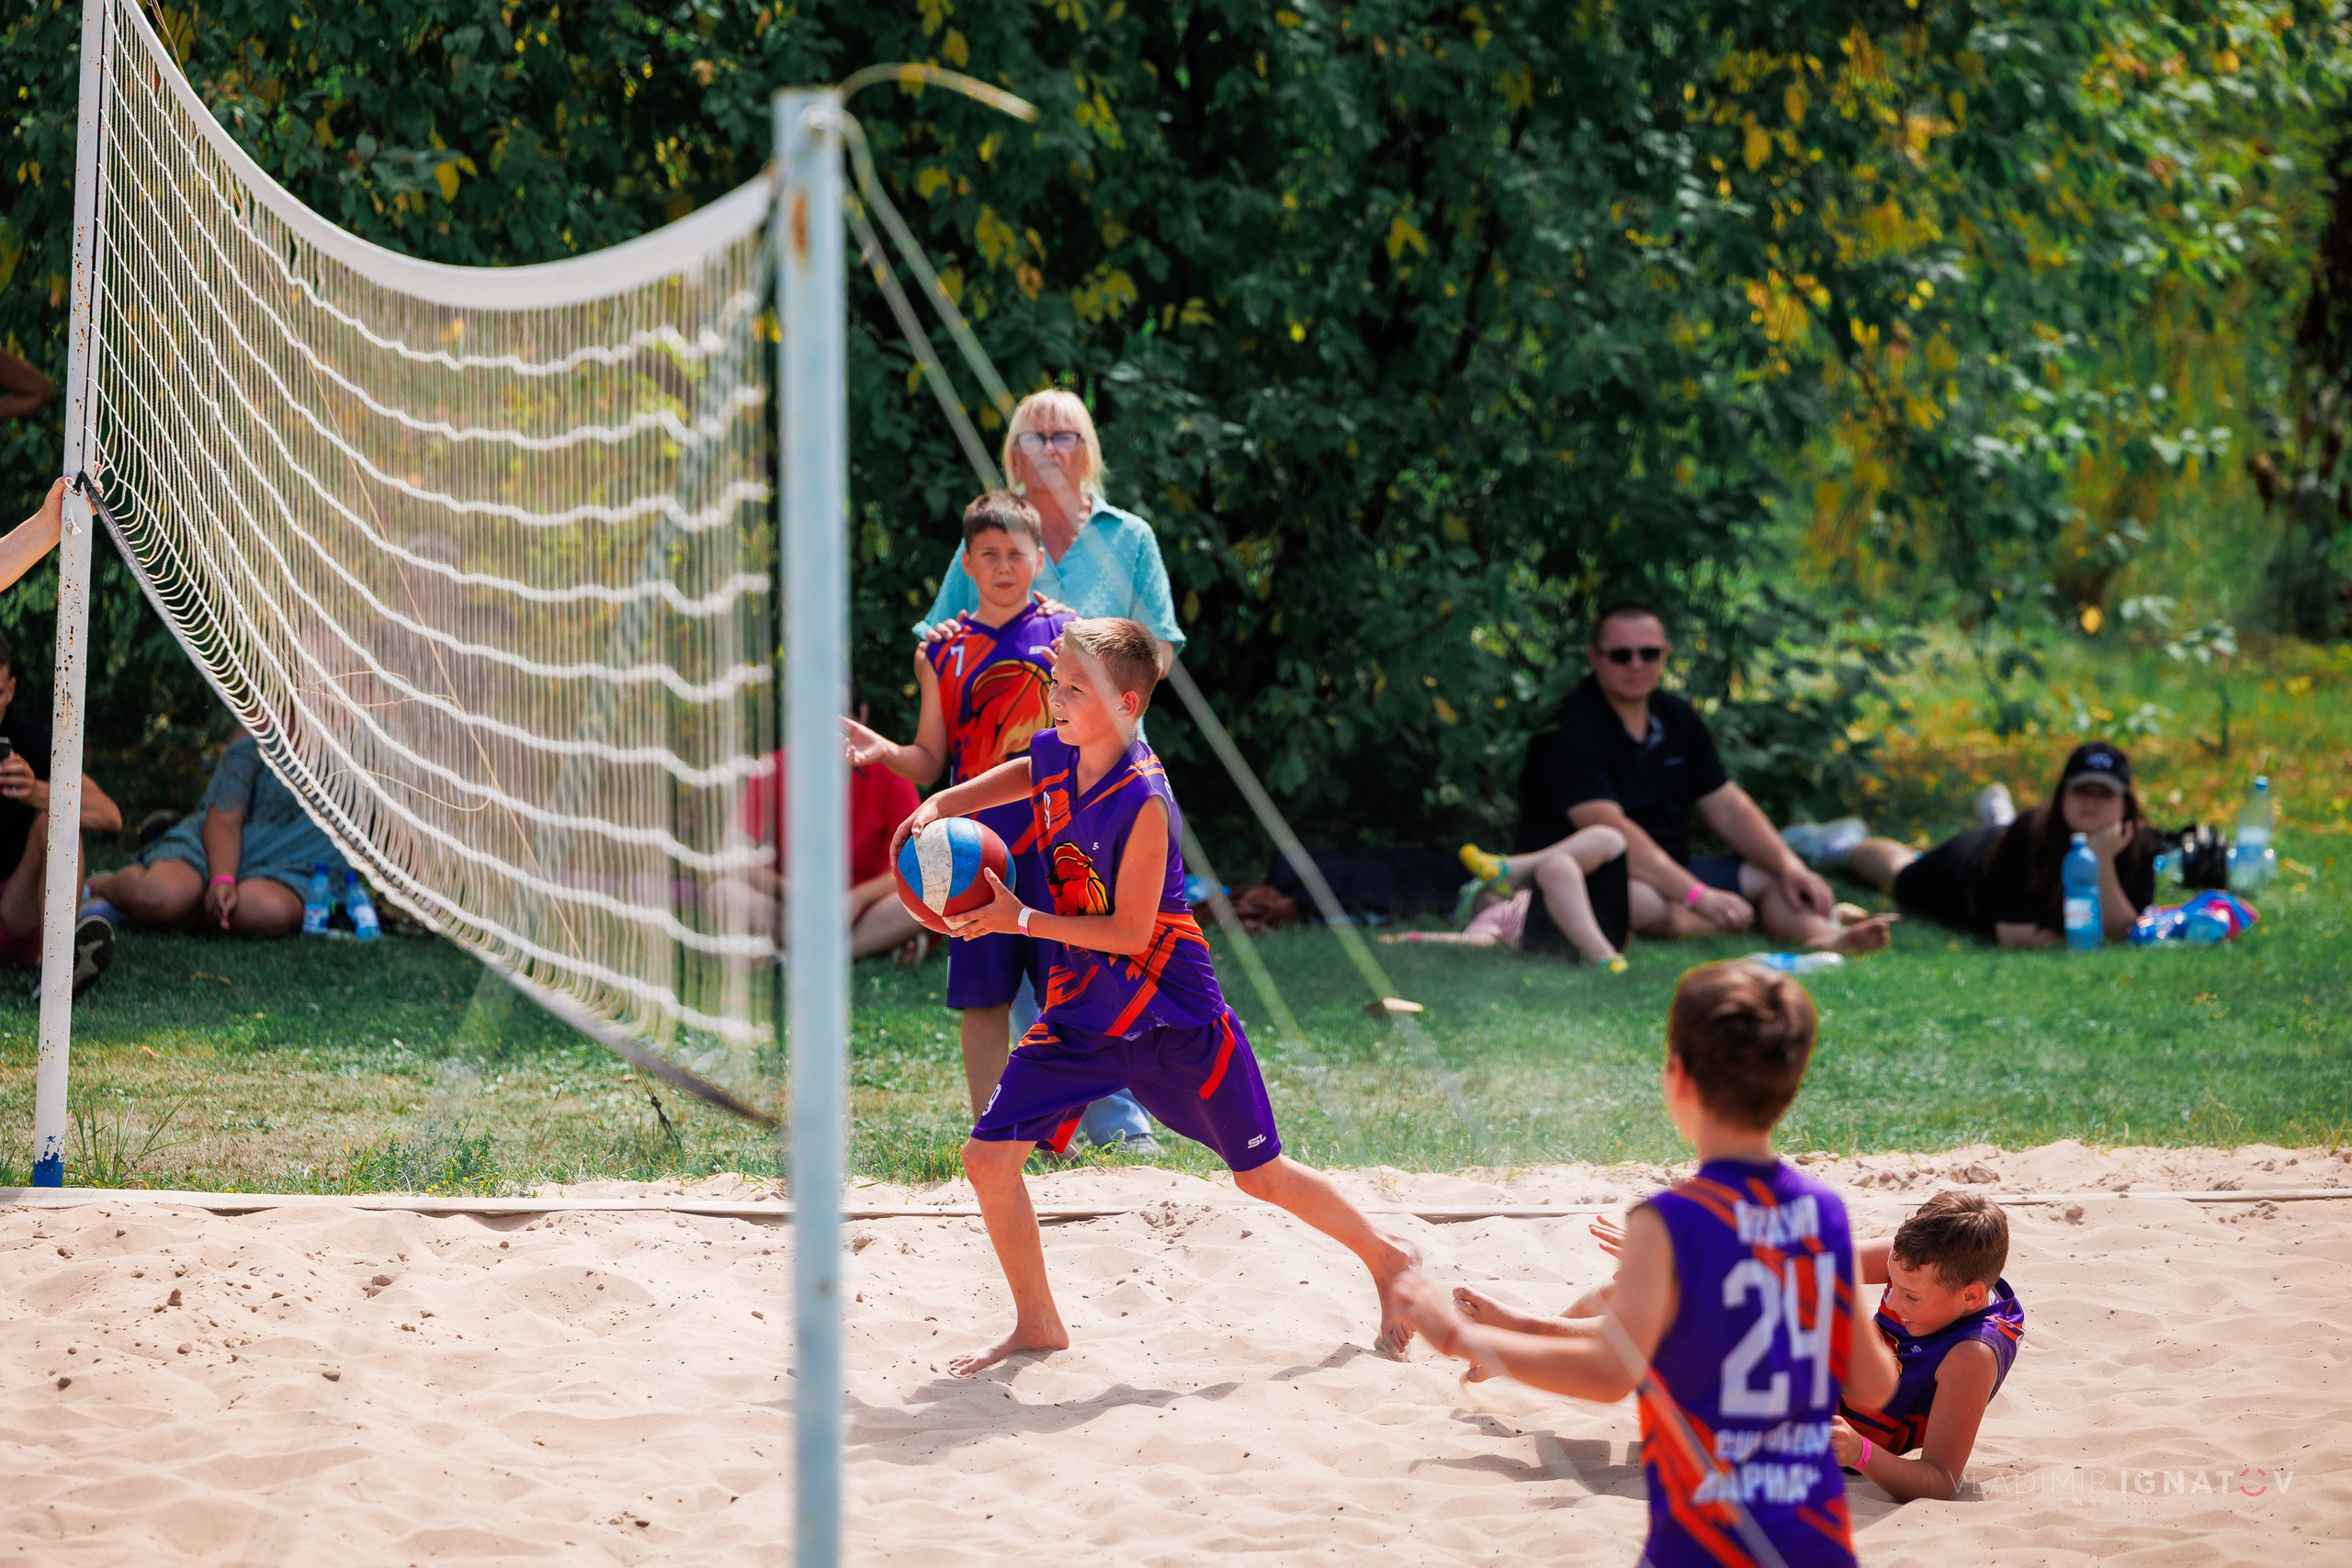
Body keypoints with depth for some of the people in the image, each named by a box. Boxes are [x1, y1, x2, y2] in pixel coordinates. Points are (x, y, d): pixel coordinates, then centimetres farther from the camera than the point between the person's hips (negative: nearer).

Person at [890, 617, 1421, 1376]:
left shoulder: (1142, 801, -25)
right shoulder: (1054, 757, -4)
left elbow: (1129, 931, -23)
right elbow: (1007, 780, 20)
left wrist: (1021, 920, -22)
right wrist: (937, 808, 0)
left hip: (1172, 1014, -6)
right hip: (1081, 1013, 6)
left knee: (1261, 1175, 5)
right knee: (988, 1156, -5)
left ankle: (1389, 1261, 30)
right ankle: (1037, 1324, 12)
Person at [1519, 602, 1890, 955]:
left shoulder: (1678, 719, 11)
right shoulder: (1571, 729, -16)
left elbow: (1725, 806, 13)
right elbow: (1608, 828, -27)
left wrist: (1789, 866, -4)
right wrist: (1700, 896, -34)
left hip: (1670, 872, 9)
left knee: (1773, 876, -3)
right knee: (1639, 899, -39)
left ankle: (1821, 936, -35)